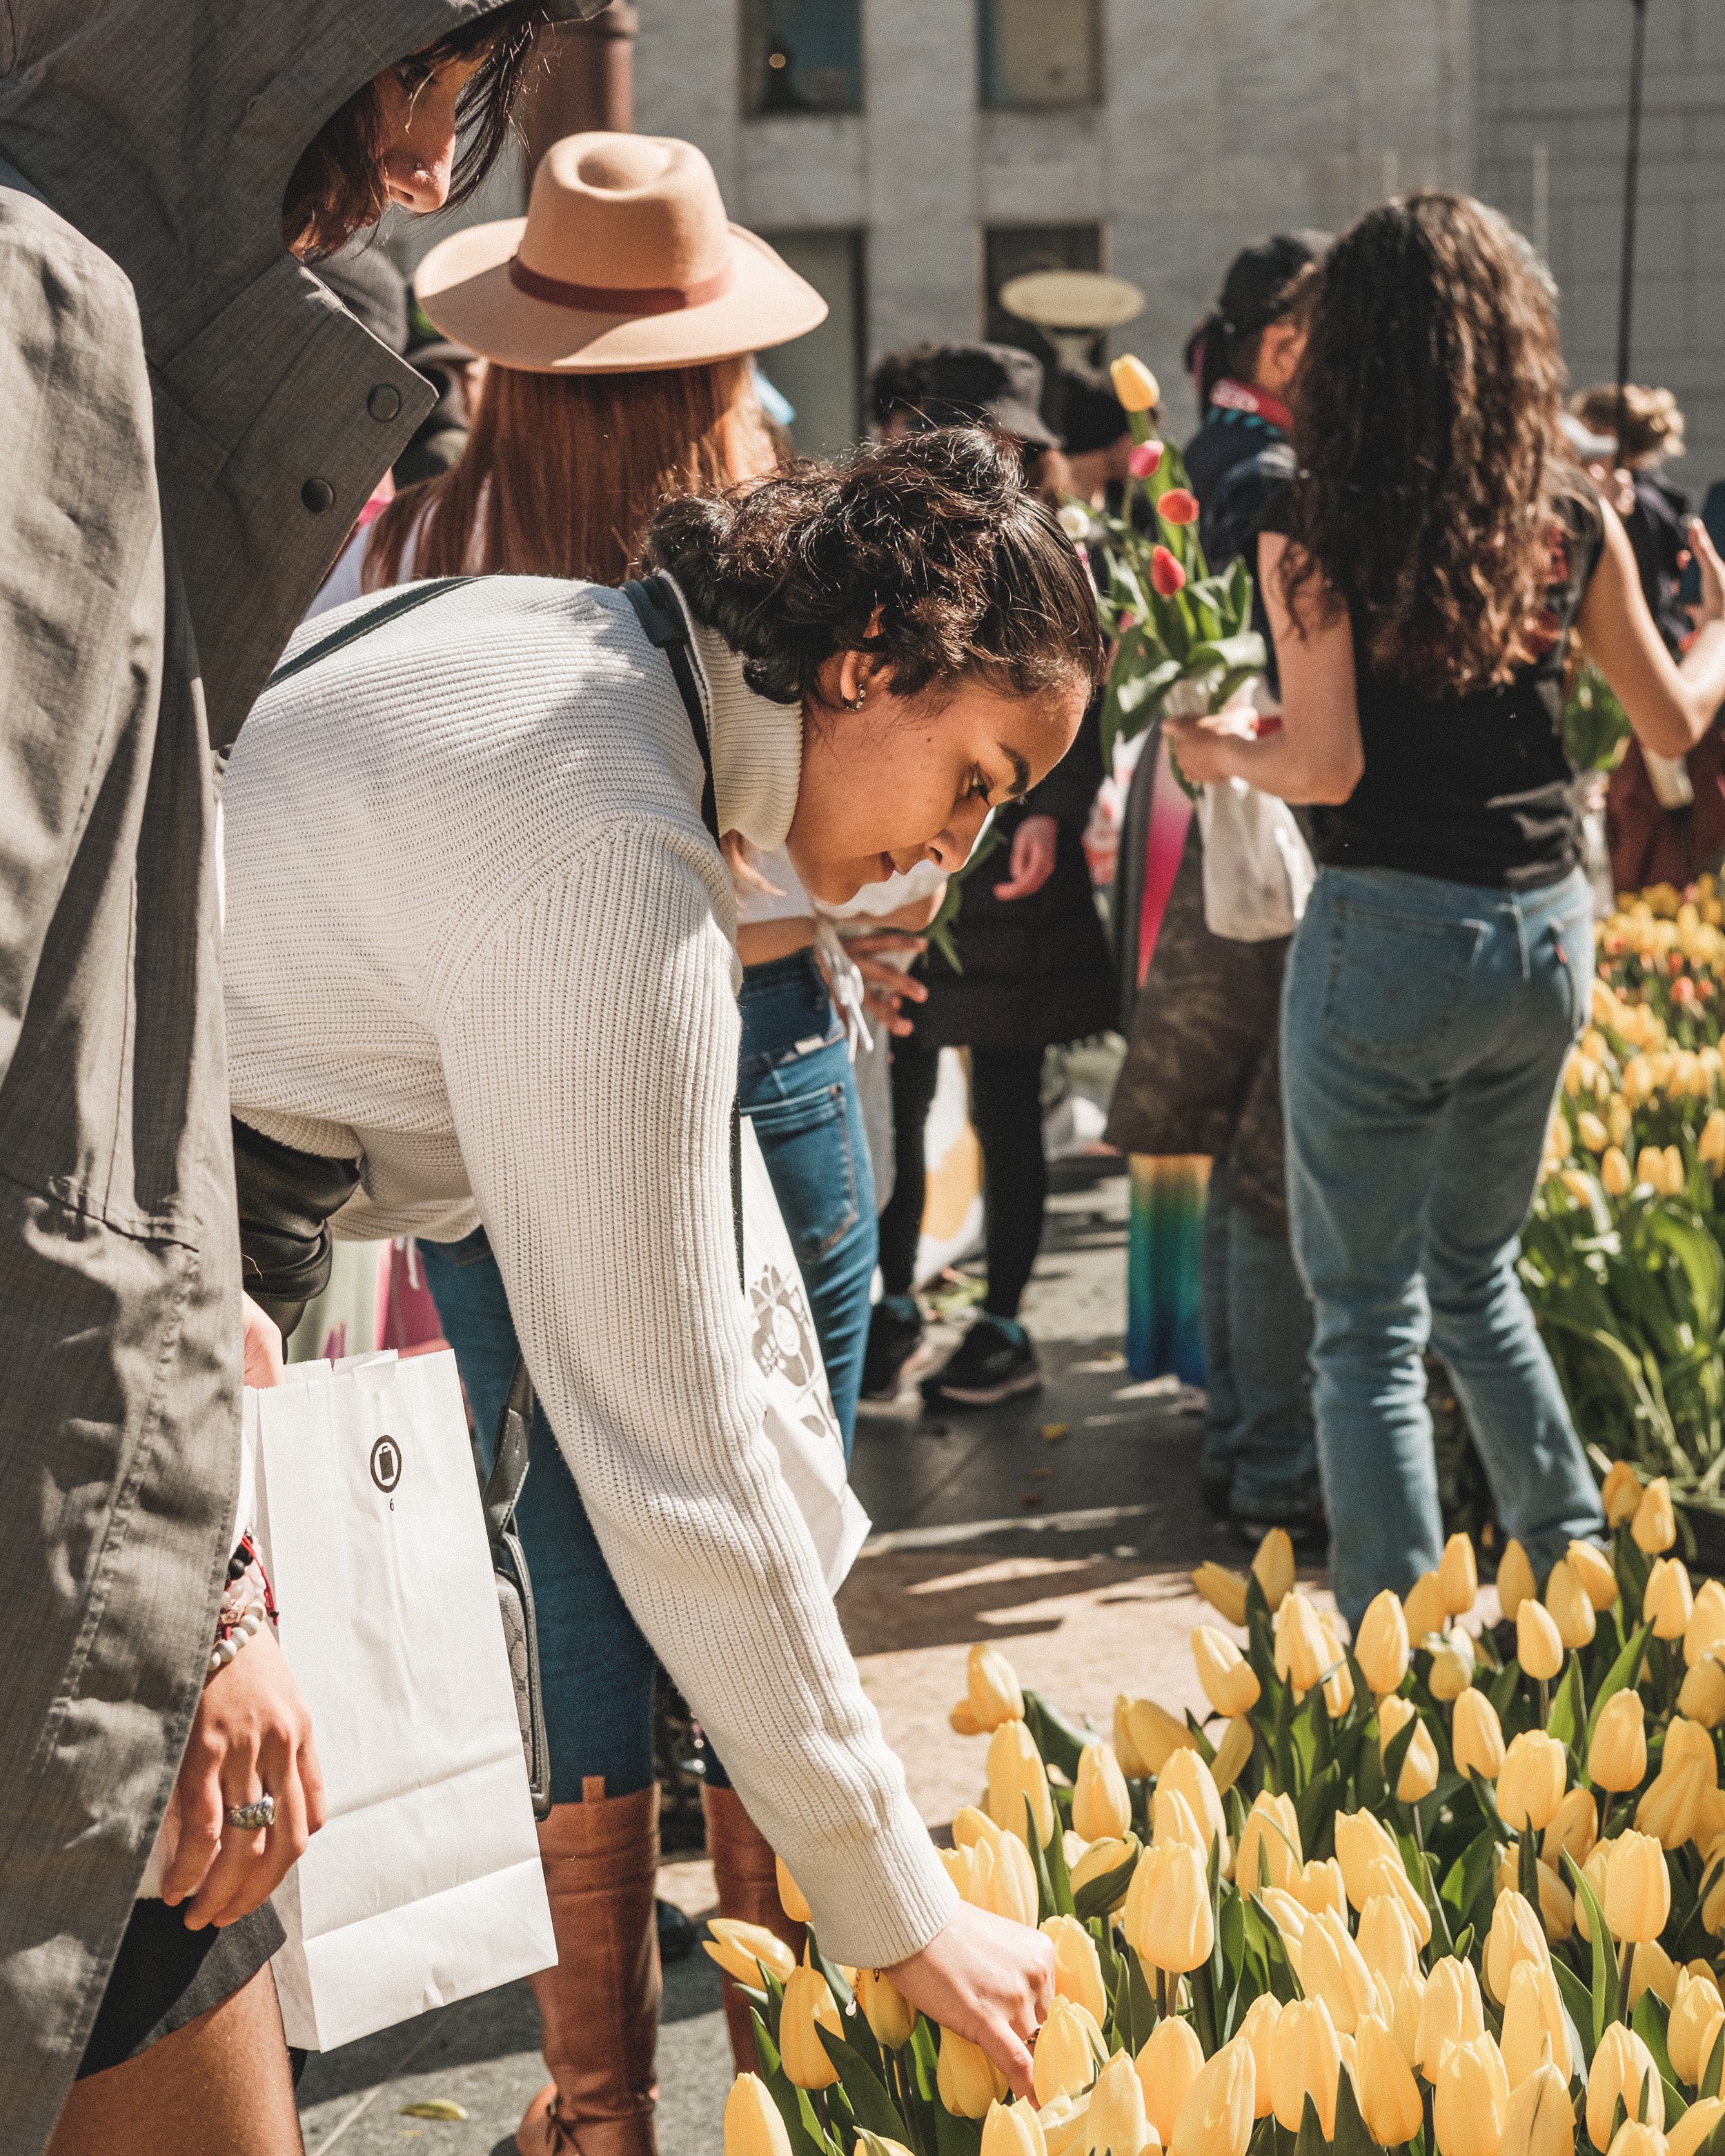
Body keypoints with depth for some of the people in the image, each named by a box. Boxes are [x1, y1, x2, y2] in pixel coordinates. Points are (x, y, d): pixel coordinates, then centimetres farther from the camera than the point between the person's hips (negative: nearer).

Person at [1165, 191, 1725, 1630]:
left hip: (1390, 940, -5)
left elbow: (1328, 768, -16)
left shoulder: (1315, 529, -11)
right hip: (1545, 932, 5)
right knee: (1477, 1271, 26)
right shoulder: (1571, 520, 1)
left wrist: (1218, 754, 4)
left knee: (1371, 1325, 5)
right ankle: (1574, 1570, 28)